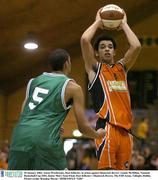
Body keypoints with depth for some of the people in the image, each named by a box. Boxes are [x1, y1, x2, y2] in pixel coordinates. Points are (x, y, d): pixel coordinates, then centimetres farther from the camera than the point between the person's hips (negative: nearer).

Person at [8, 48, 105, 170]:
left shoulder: (34, 81, 23)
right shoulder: (73, 87, 8)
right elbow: (82, 127, 8)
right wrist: (98, 135, 30)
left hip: (20, 137, 5)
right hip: (45, 139, -5)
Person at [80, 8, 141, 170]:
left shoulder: (122, 67, 22)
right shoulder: (94, 68, 10)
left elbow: (136, 46, 8)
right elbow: (84, 40, -3)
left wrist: (124, 24, 17)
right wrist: (98, 22, 11)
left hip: (125, 129, 5)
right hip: (107, 127, -5)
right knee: (107, 171, -14)